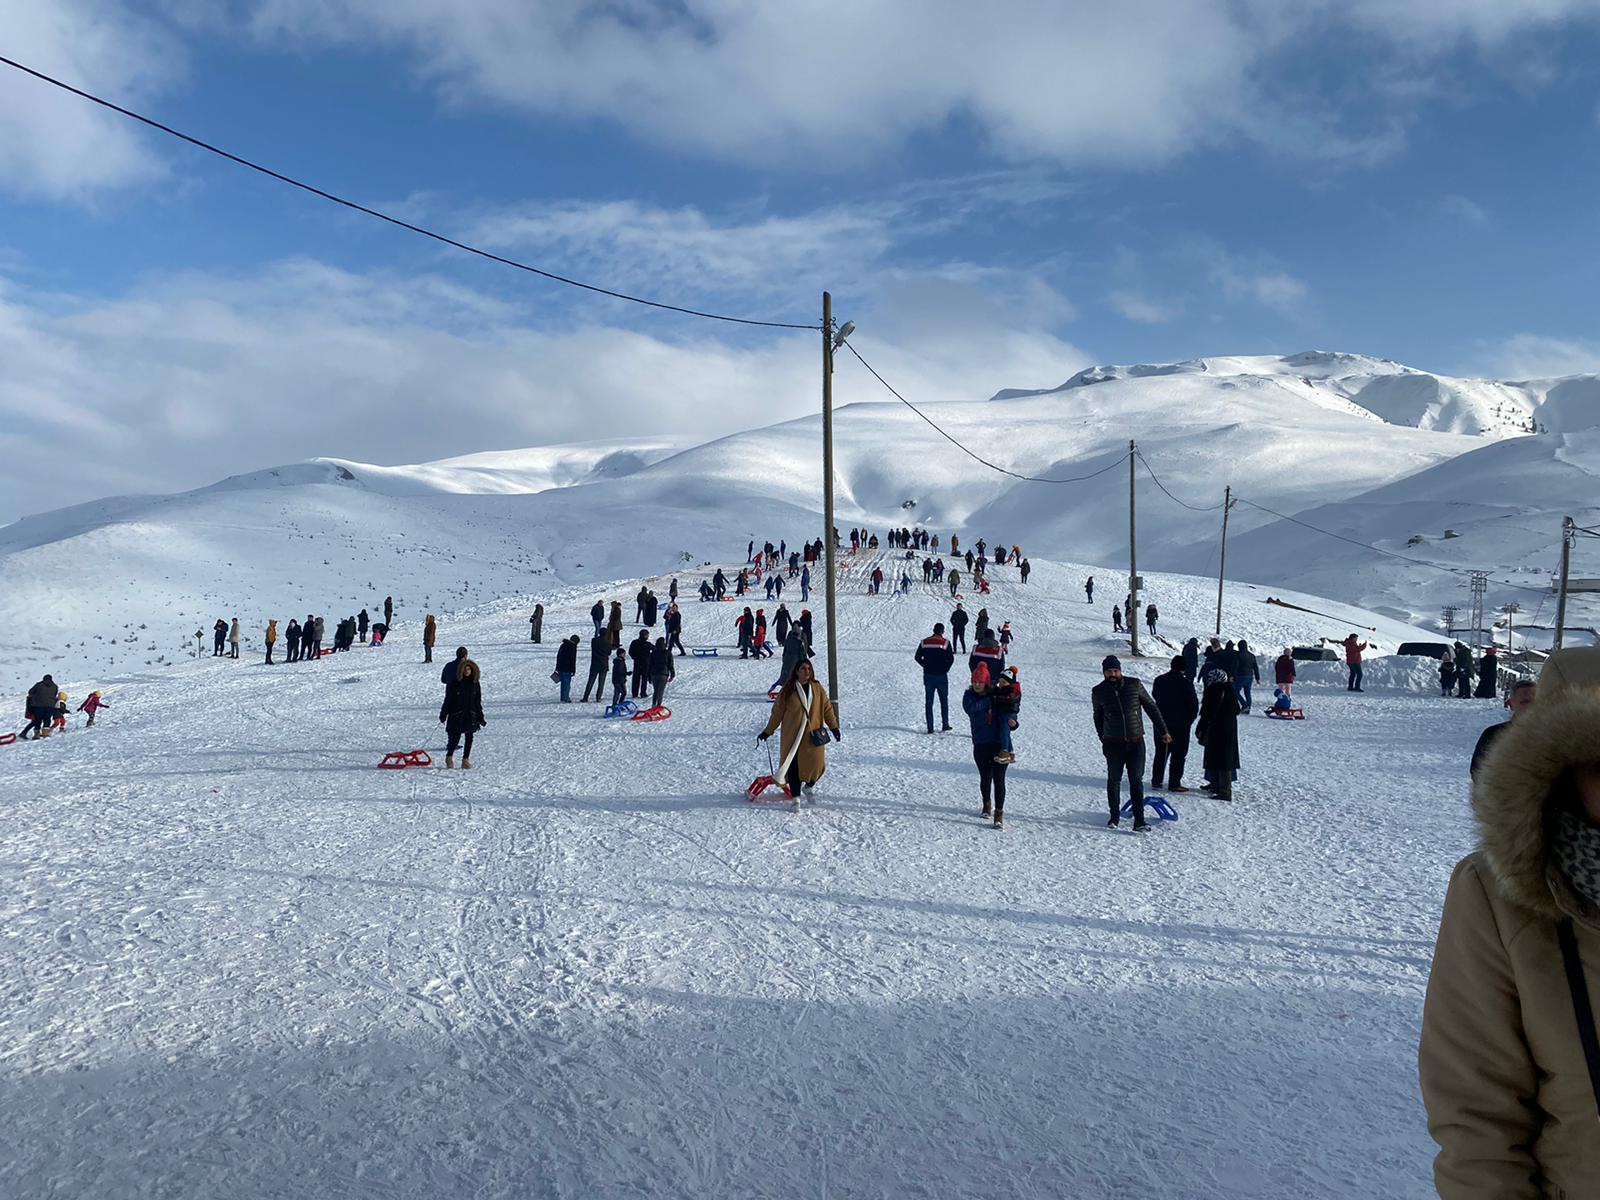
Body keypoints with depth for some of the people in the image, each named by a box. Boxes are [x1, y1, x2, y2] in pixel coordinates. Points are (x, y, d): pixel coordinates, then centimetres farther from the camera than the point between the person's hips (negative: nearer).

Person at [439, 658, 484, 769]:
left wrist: (480, 718, 10)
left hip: (471, 716, 3)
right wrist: (443, 714, -3)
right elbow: (448, 700, -1)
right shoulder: (455, 683, -4)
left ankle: (466, 759, 10)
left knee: (469, 737, 0)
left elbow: (478, 702, 12)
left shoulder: (475, 683, 7)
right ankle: (449, 757, 20)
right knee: (455, 737, -2)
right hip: (456, 715, -3)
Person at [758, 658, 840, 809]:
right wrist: (767, 732, 3)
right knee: (794, 767, -1)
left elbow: (827, 708, 9)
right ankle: (796, 799, 11)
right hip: (792, 736, -2)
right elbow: (777, 712, 1)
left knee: (815, 765, 1)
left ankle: (808, 786, 32)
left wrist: (834, 727, 2)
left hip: (813, 735, 2)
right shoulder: (788, 690, -4)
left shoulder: (817, 688, 3)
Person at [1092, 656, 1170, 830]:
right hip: (1113, 744, 1)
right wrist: (1103, 740, 13)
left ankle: (1139, 820, -3)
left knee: (1136, 781, -3)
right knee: (1114, 780, 9)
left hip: (1136, 742, -1)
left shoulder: (1134, 685, -3)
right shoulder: (1098, 692, -1)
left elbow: (1151, 708, 5)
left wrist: (1163, 731, 7)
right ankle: (1115, 816, 23)